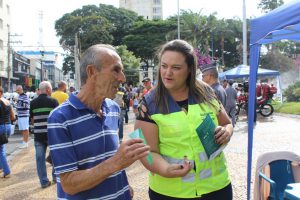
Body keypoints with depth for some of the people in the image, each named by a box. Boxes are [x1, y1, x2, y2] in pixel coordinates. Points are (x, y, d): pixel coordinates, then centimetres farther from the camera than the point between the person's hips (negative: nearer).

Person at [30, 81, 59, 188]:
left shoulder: (33, 102, 5)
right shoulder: (53, 101, -6)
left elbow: (32, 119, 12)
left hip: (38, 134, 3)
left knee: (40, 157, 8)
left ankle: (44, 181, 10)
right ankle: (56, 177, 24)